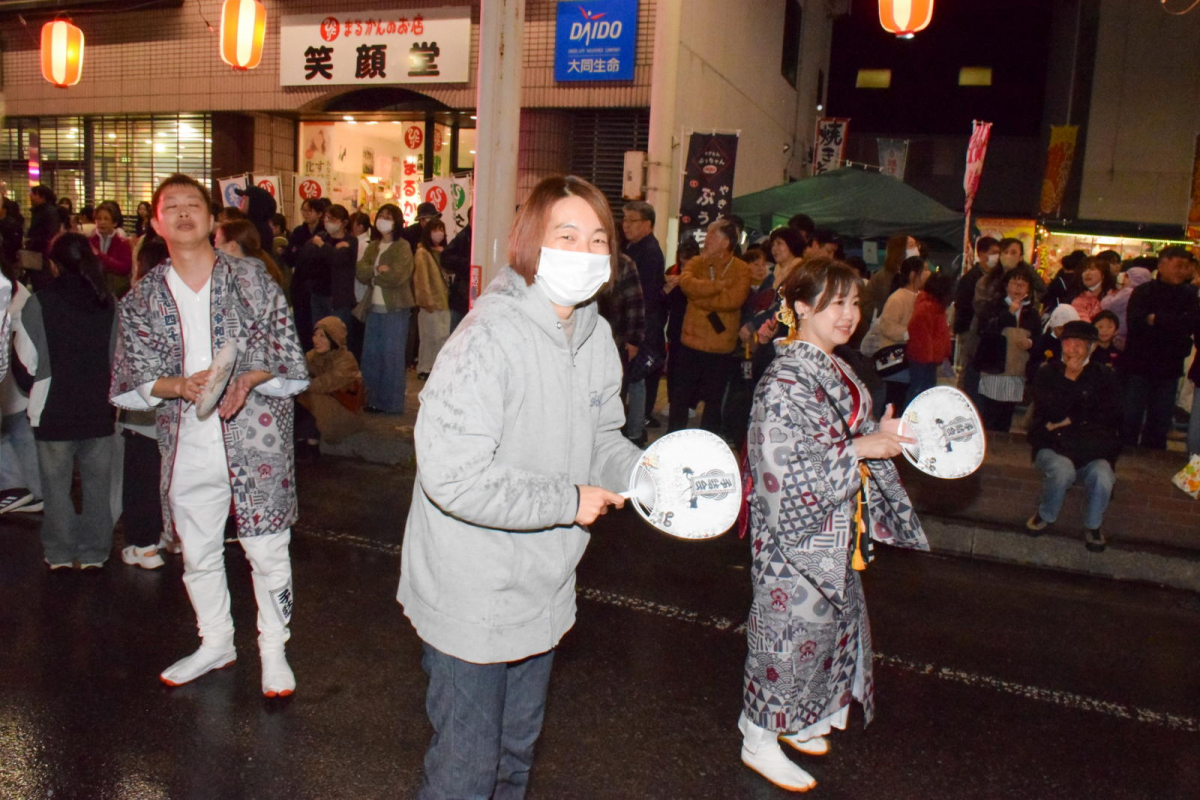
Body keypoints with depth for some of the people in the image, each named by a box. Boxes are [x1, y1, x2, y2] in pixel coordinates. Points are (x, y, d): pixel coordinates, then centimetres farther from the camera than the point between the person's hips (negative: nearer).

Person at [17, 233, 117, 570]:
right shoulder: (109, 303, -1)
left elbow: (28, 361, -7)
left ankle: (60, 554, 19)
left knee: (56, 483, 11)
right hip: (100, 409, 3)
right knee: (97, 483, 12)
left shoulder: (38, 303, -11)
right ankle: (94, 553, 19)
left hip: (55, 410, -3)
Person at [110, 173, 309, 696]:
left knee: (267, 553, 5)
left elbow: (291, 361, -2)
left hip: (256, 442, -3)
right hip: (188, 447, 3)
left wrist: (248, 379, -21)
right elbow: (129, 383, 3)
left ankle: (273, 649, 25)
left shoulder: (251, 278, -2)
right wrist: (178, 385, -17)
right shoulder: (143, 298, 5)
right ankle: (216, 643, 39)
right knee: (197, 555, 17)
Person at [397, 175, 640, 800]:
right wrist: (568, 501, -23)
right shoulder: (490, 339, -26)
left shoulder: (595, 336, 0)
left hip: (542, 592, 8)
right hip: (474, 601, -7)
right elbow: (452, 475, -31)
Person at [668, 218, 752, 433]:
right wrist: (719, 285, -20)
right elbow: (686, 283, -19)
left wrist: (700, 298, -15)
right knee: (680, 397, 10)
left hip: (721, 348, -2)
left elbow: (733, 300, -22)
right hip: (691, 342, 2)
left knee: (714, 401, 13)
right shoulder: (697, 262, 3)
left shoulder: (741, 269, -6)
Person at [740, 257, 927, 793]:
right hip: (795, 534, -9)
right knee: (789, 630, 3)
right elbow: (786, 467, -26)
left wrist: (883, 436, -1)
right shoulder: (785, 381, -21)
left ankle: (794, 720, 41)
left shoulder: (837, 372, 7)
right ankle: (759, 740, 23)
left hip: (834, 534, 9)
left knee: (828, 623, 20)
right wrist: (860, 449, -23)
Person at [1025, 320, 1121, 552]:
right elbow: (1050, 413, -10)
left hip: (1093, 452, 1)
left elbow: (1109, 417, -4)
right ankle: (1045, 515, -4)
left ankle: (1092, 525, -2)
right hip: (1053, 448, -1)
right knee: (1062, 471, -34)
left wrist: (1070, 421, -8)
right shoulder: (1047, 374, 5)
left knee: (1102, 477, -31)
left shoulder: (1104, 376, 7)